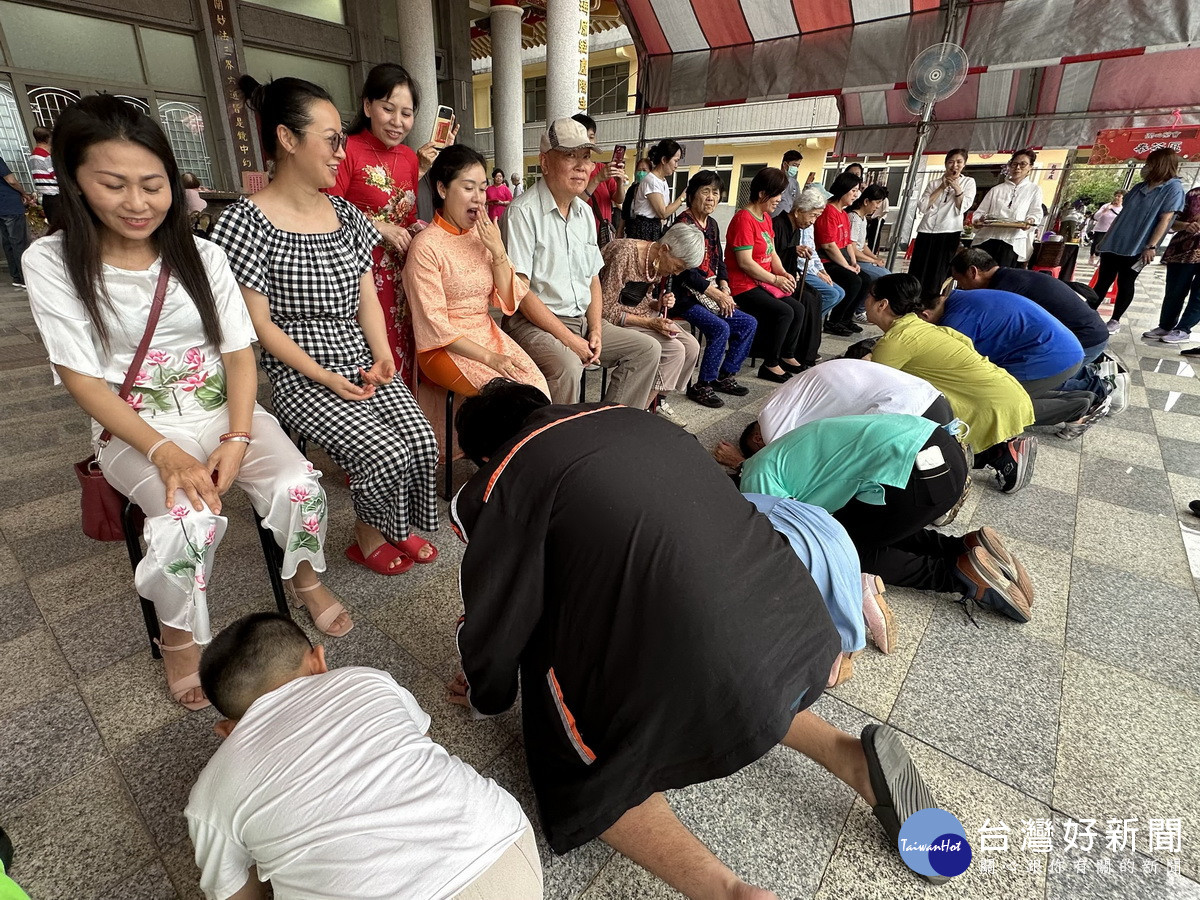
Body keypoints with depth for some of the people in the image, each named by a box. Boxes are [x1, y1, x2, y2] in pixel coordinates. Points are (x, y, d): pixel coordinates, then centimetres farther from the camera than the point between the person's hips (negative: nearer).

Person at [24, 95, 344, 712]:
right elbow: (82, 379, -8)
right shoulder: (53, 263, -3)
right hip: (134, 428, -2)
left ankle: (304, 579, 8)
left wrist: (237, 439, -16)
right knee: (192, 519, -29)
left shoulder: (202, 254, 3)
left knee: (300, 487, -24)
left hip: (223, 409, 2)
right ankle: (178, 636, 1)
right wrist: (166, 453, -22)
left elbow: (239, 353, -1)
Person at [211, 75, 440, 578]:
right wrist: (326, 378, -15)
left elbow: (366, 295, 10)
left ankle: (398, 528, 15)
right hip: (299, 375, -5)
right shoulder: (247, 222, -9)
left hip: (361, 363, 6)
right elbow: (259, 322, -10)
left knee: (423, 442, -15)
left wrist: (382, 357, -5)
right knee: (387, 454, -22)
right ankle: (369, 539, 10)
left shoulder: (346, 214, 10)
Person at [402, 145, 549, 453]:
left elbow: (508, 302, 4)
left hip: (488, 334, 6)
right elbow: (434, 326, -13)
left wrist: (498, 250, -8)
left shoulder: (483, 236, 9)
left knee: (537, 385, -19)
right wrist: (488, 357, -21)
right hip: (445, 347, -6)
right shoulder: (426, 246, -9)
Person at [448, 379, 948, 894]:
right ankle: (848, 755, 21)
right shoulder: (629, 417, 18)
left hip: (691, 673, -6)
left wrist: (486, 697, 29)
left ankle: (721, 888, 0)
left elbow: (496, 621, 7)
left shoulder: (497, 486, 0)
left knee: (582, 772, 21)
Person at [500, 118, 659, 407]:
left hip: (582, 319, 8)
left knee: (647, 348, 3)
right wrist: (568, 338, -19)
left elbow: (593, 279, 15)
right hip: (534, 322, -8)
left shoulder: (585, 212, 13)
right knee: (567, 366, -36)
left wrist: (595, 331, -1)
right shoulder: (523, 212, -11)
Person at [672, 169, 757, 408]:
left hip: (711, 293, 9)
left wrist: (724, 289, -1)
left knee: (749, 323, 3)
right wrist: (716, 294, -17)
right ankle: (701, 386, -12)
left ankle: (725, 376, 13)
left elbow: (719, 262, 18)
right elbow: (686, 271, -20)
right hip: (686, 296, -9)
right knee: (720, 328, -28)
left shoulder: (712, 224, 15)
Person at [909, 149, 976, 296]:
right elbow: (922, 207, -1)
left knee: (936, 276, -1)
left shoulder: (968, 182, 11)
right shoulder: (934, 183, 13)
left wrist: (957, 188, -9)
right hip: (926, 231, 1)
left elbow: (962, 208, -1)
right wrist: (941, 188, -4)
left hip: (949, 233, -1)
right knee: (917, 275, -3)